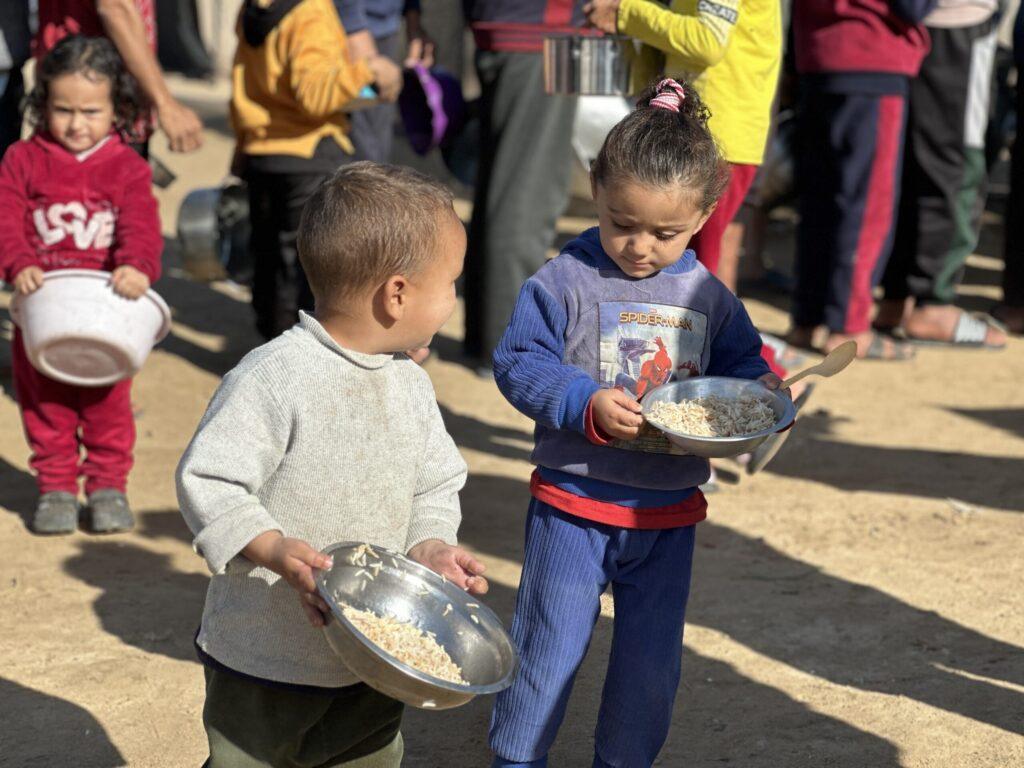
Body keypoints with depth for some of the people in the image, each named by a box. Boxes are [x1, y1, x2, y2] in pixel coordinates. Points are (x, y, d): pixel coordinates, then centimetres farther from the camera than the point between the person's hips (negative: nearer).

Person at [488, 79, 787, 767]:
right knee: (550, 648, 3)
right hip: (575, 503, -3)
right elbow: (519, 363, -11)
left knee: (653, 661, 12)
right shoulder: (566, 282, -10)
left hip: (669, 513, 4)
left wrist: (761, 389, -9)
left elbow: (740, 362, 13)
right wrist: (586, 404, -24)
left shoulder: (710, 298, 2)